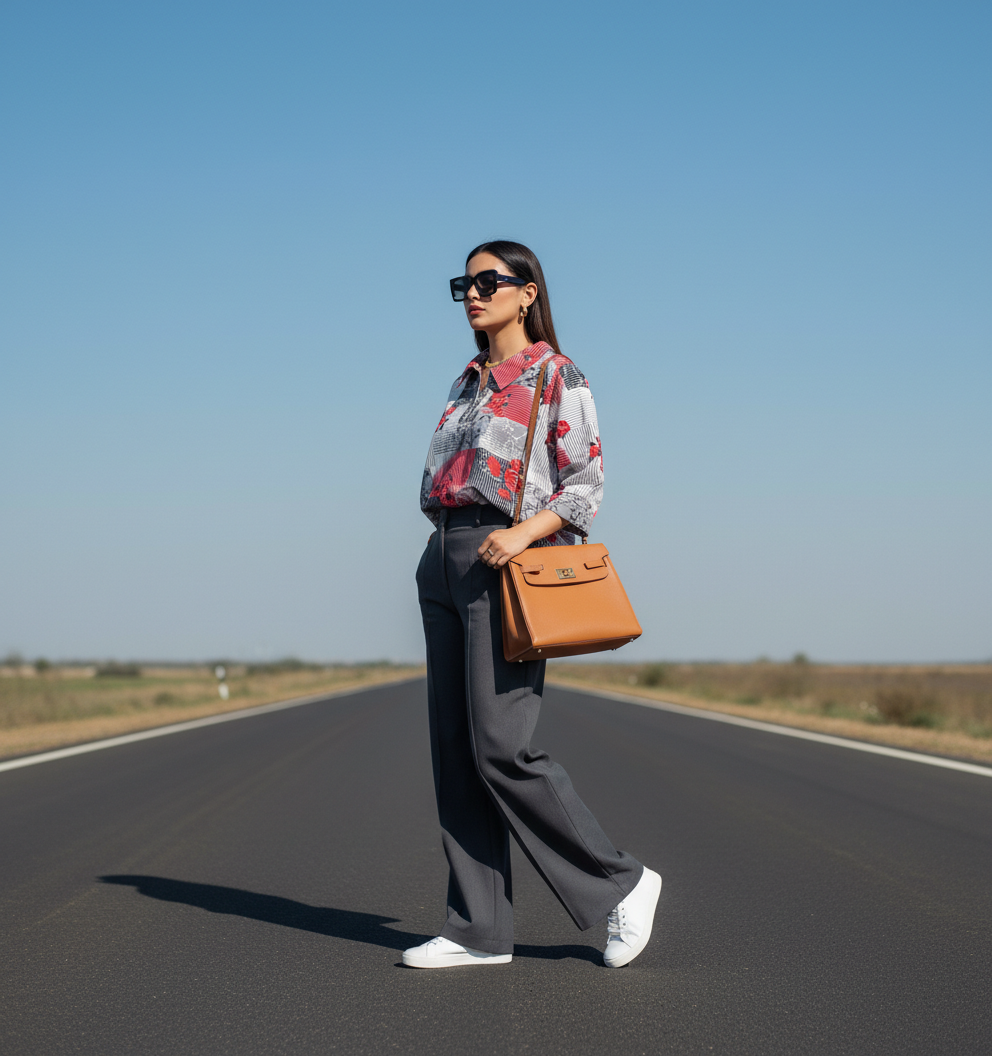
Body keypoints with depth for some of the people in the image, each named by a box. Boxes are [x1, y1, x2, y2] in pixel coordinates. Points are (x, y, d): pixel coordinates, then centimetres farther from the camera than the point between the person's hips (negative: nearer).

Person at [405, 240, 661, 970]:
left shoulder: (558, 378, -2)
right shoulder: (469, 384, 20)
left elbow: (587, 485, -8)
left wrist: (523, 533, -22)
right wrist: (442, 560, 16)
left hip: (508, 561, -8)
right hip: (445, 560, 8)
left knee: (500, 749, -13)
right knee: (454, 751, 3)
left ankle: (620, 884, 1)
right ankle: (481, 929, 6)